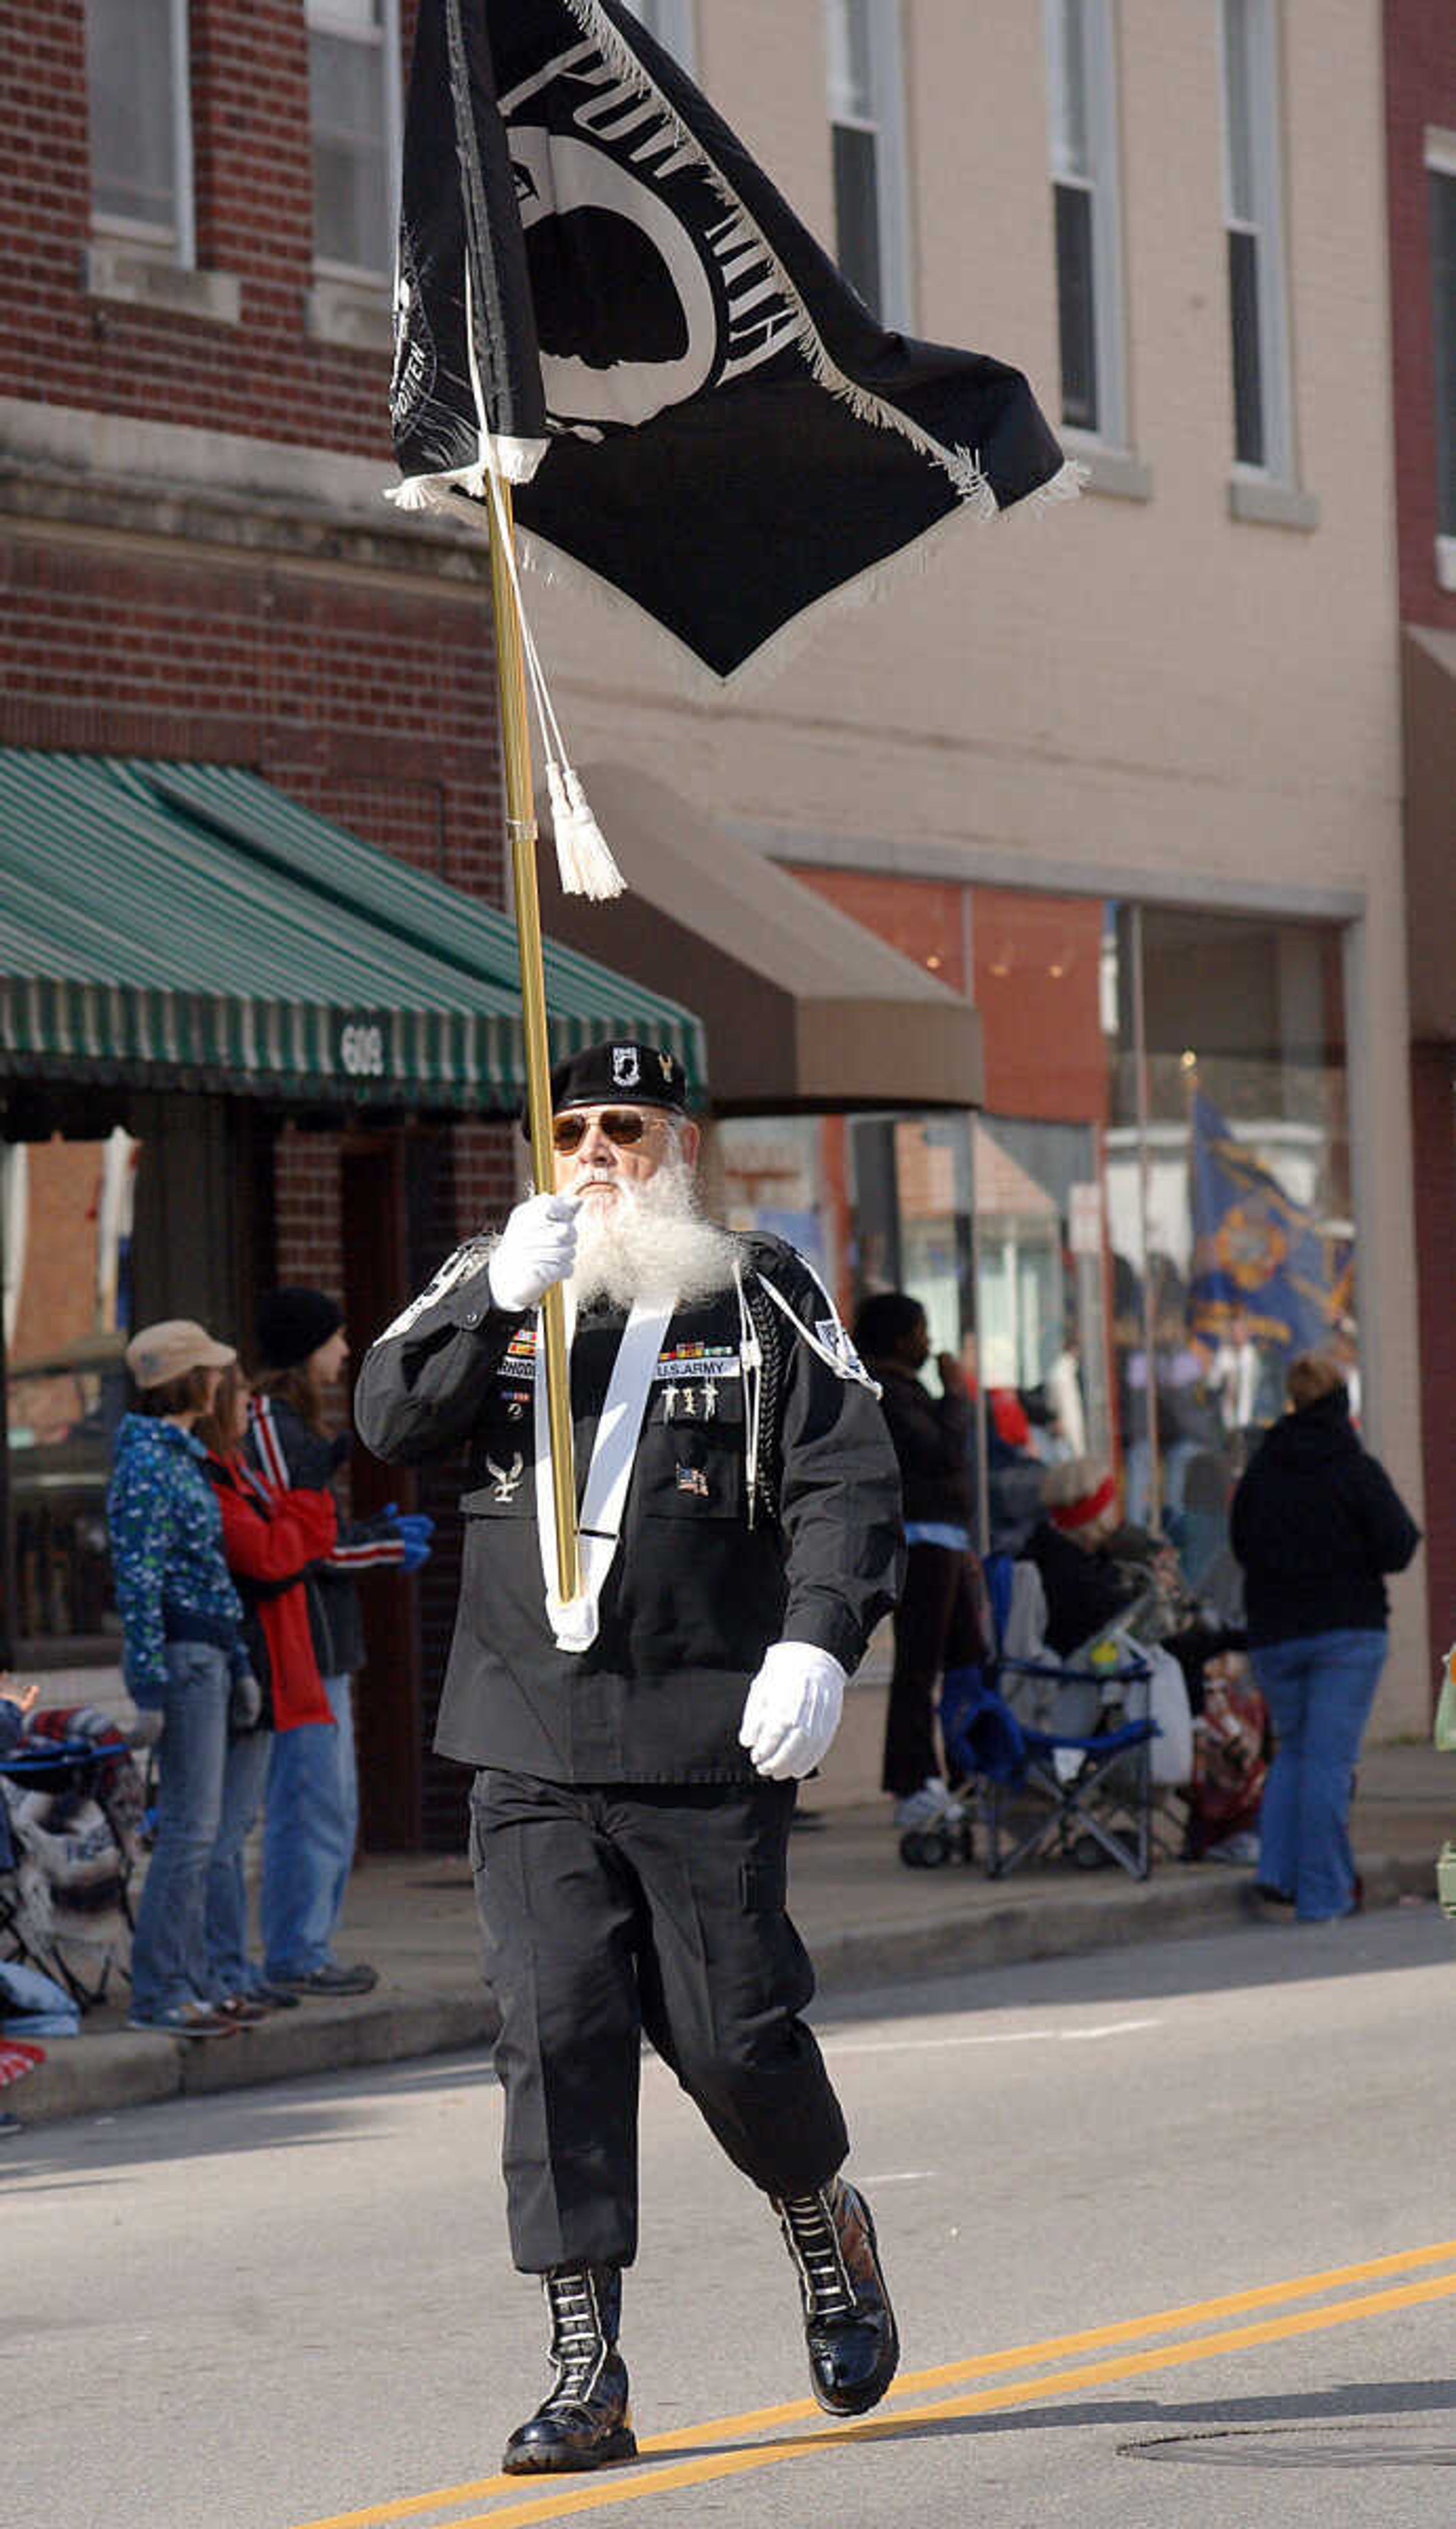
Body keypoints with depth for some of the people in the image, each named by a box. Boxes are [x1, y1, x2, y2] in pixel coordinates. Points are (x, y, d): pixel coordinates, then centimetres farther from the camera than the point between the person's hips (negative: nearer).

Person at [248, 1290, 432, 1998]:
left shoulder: (297, 1425, 19)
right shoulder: (269, 1427, -14)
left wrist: (382, 1532, 10)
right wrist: (389, 1549, -8)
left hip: (322, 1646, 11)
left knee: (331, 1807, 15)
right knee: (310, 1803, -9)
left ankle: (306, 1951, 21)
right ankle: (295, 1958, -6)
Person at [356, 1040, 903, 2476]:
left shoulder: (763, 1301, 5)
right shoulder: (489, 1289, 12)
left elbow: (849, 1485, -1)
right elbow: (392, 1424, -2)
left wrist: (819, 1641, -18)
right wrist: (500, 1299, -17)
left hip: (709, 1748, -2)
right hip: (529, 1749, 2)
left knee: (728, 2036, -1)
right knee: (554, 2034, -5)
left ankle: (827, 2228, 31)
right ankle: (584, 2373, -1)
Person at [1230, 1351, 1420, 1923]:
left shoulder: (1260, 1470, 3)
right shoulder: (1357, 1472, -10)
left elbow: (1241, 1544, 12)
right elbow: (1398, 1549, -9)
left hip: (1274, 1634, 4)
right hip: (1346, 1630, -4)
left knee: (1292, 1749, 17)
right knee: (1330, 1758, -2)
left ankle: (1277, 1878, 2)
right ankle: (1322, 1897, -3)